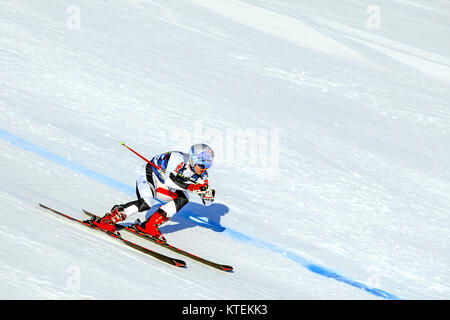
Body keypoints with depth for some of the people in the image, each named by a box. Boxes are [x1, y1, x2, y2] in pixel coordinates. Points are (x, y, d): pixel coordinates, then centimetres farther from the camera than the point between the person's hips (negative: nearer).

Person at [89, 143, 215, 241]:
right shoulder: (179, 158, -28)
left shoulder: (201, 176, -7)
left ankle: (149, 225, -14)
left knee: (183, 198, -16)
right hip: (148, 175, -8)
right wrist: (189, 187, -49)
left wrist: (209, 195, -28)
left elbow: (207, 202, -5)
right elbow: (169, 180, -42)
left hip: (161, 186, 8)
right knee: (146, 203, -33)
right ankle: (108, 220, -23)